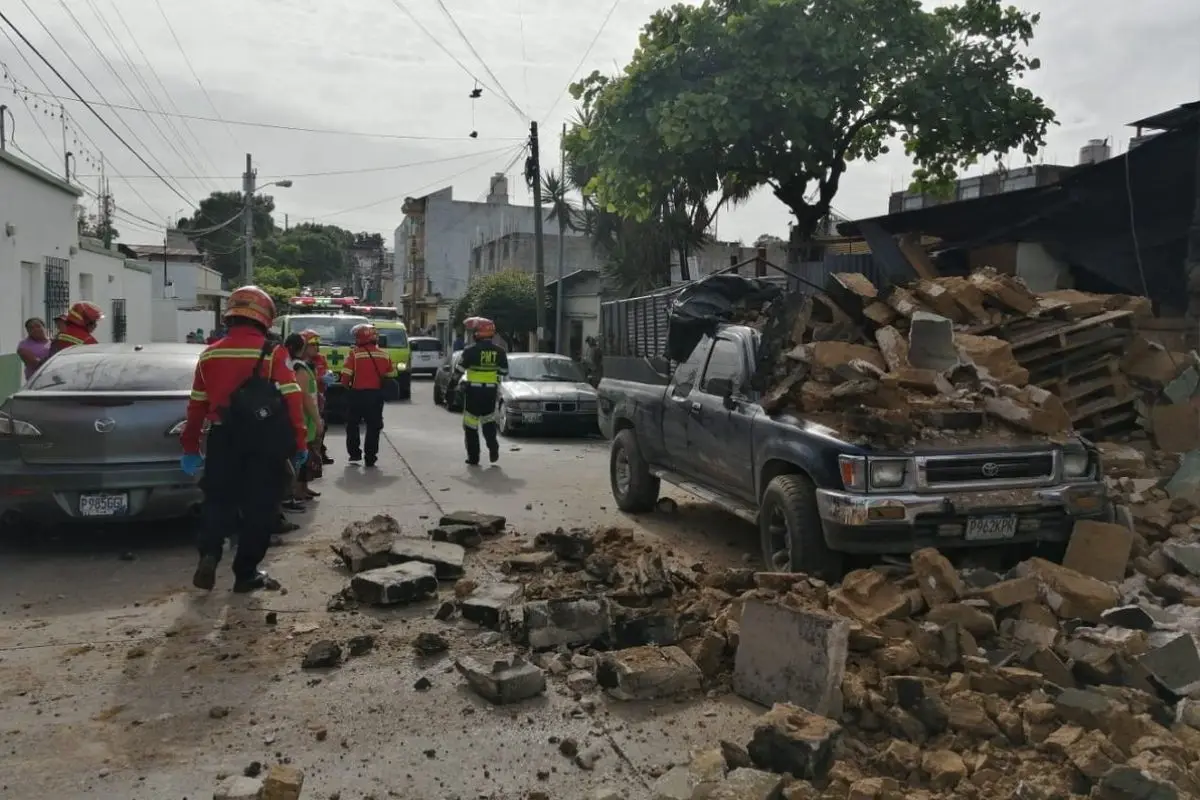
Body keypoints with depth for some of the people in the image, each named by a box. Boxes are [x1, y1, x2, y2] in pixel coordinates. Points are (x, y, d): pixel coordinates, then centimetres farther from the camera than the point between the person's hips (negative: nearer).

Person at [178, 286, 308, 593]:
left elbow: (197, 406, 11)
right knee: (258, 508, 7)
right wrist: (300, 444, -2)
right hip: (265, 444, -3)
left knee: (219, 501, 18)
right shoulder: (273, 354, -8)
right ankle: (246, 573, 11)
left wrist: (190, 447, 19)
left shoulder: (209, 355, 6)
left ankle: (209, 554, -2)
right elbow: (292, 401, -11)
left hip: (223, 442, 3)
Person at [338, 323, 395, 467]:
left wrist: (346, 384, 6)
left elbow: (346, 376, -14)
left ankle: (354, 452, 17)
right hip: (376, 394, 3)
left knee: (352, 424, 16)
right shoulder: (384, 355, 2)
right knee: (373, 426, 9)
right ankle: (370, 457, 7)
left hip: (358, 393, -2)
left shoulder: (354, 354, -10)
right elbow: (391, 375, 5)